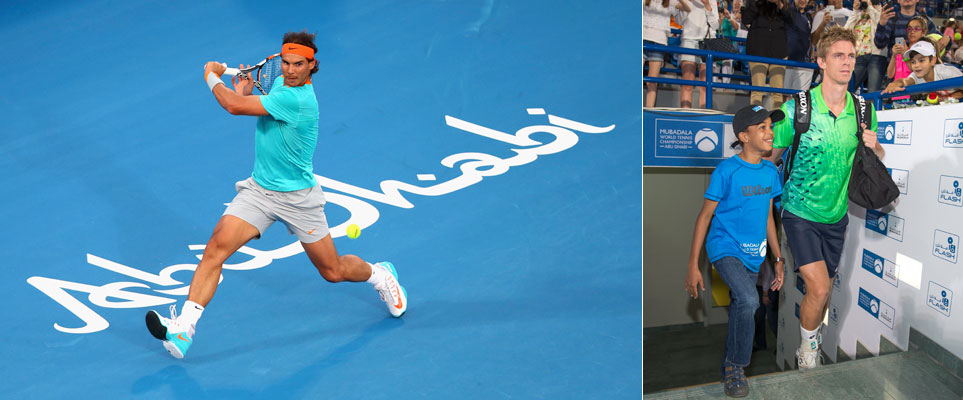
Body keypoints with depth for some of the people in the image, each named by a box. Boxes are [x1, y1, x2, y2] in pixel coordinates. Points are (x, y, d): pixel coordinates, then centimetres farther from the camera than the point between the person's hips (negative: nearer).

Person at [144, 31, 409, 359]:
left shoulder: (299, 100, -25)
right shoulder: (280, 83, 3)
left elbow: (235, 106, -28)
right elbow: (255, 110, 23)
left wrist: (212, 76, -9)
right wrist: (246, 93, 3)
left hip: (298, 198, -6)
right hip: (258, 190, 6)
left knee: (333, 272, 7)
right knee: (216, 246, -14)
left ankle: (381, 275, 38)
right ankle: (183, 330, -11)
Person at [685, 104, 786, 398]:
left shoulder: (770, 172, 5)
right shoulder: (727, 170, -13)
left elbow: (768, 217, 16)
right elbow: (705, 216, -10)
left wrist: (778, 259, 17)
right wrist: (693, 266, -13)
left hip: (753, 255, 7)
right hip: (725, 248, -6)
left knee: (739, 311, 14)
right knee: (748, 300, -27)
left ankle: (729, 368, 35)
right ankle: (736, 368, -5)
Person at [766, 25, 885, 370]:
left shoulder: (864, 110, 0)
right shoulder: (797, 109, -14)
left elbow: (877, 159, 14)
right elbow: (768, 157, -6)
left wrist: (874, 146, -9)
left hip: (836, 215, 5)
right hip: (800, 213, -4)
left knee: (822, 291, 15)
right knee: (819, 289, -13)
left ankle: (812, 337, 41)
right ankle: (807, 346, 13)